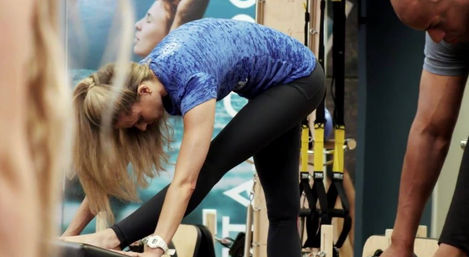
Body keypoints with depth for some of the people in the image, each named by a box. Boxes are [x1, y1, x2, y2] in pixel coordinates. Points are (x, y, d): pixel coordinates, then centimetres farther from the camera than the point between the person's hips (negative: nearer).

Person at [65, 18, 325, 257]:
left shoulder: (192, 81, -37)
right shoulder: (140, 77, -13)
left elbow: (185, 181, -44)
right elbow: (111, 171, -8)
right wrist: (72, 234, -11)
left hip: (300, 78, -8)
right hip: (271, 84, 8)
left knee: (212, 163, -23)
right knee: (283, 205, 5)